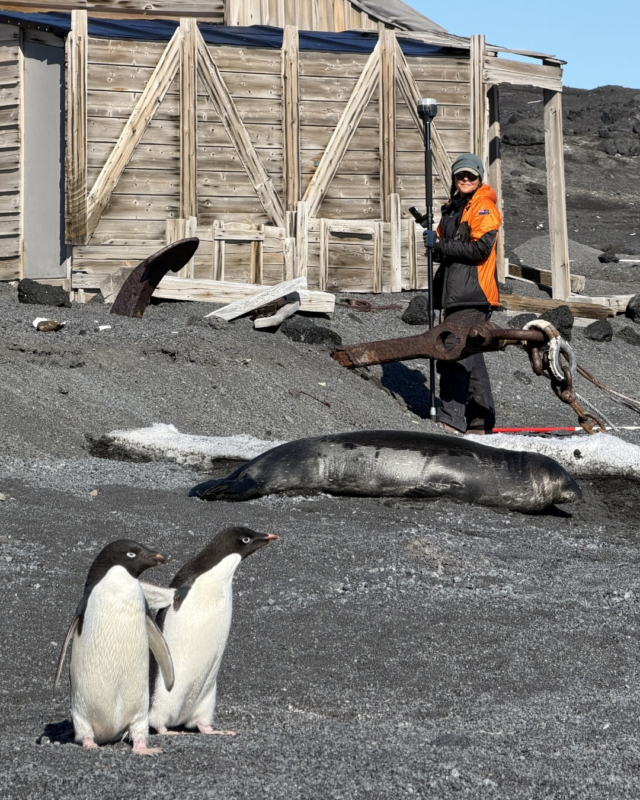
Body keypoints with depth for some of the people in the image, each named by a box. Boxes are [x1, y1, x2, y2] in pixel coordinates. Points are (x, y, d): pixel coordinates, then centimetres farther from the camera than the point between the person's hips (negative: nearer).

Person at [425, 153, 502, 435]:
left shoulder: (483, 208, -6)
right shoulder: (452, 208, 21)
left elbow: (480, 248, -18)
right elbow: (446, 246, 29)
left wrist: (440, 245, -15)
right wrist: (434, 242, 4)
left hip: (473, 294, -10)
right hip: (455, 294, 10)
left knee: (454, 354, -17)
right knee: (470, 357, 13)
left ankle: (450, 421, -23)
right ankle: (480, 421, 20)